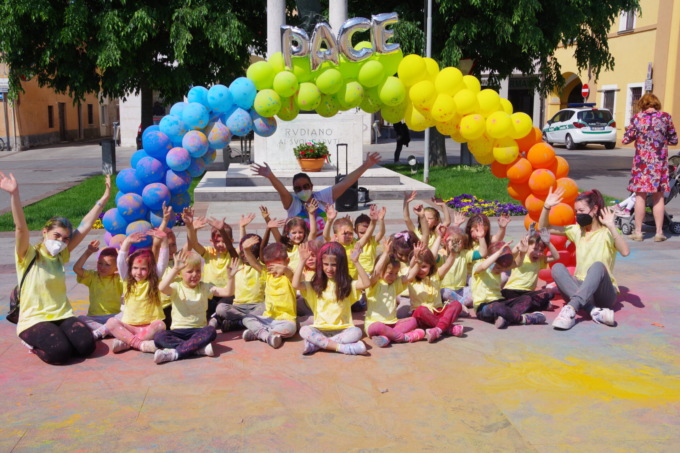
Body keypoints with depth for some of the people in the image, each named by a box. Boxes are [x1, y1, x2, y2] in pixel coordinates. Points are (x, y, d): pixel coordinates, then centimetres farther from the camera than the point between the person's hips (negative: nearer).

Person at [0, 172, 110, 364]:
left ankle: (49, 337, 11)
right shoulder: (28, 256, -6)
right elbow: (21, 227, -24)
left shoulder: (61, 256, 8)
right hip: (34, 320, -5)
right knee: (60, 352, -28)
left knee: (86, 345, -18)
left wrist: (104, 198, 1)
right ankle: (32, 341, 5)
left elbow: (85, 225, 5)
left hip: (63, 316, 5)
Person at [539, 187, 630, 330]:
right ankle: (594, 311, -40)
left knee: (598, 265, -34)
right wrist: (547, 207, -3)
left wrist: (611, 226, -30)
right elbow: (544, 228, 11)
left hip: (604, 293, -4)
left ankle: (571, 309, -50)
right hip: (580, 288, 4)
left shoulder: (607, 233, -3)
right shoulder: (577, 230, 12)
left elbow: (625, 252, -24)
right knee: (557, 268, -24)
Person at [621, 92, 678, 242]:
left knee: (640, 196, 6)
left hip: (642, 162, -1)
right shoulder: (665, 117, -1)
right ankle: (659, 232, 11)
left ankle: (638, 232, 8)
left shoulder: (637, 118, -4)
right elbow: (674, 140, 5)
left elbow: (625, 140, -2)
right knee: (658, 197, 8)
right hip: (659, 162, 1)